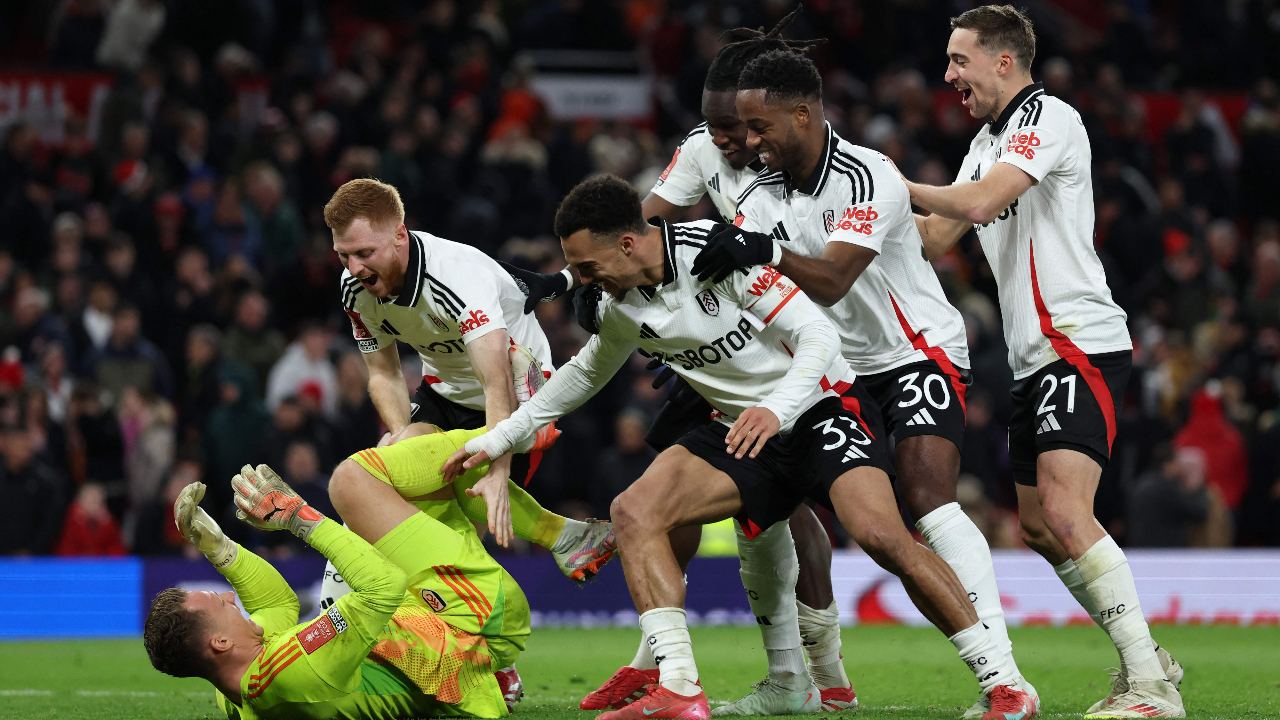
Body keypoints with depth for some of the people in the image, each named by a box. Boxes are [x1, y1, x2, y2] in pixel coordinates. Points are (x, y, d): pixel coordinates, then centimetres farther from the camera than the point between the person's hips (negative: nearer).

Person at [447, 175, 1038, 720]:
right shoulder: (619, 307, 1)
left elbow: (818, 334, -19)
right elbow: (585, 375, 23)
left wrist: (777, 409, -35)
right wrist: (497, 439, 19)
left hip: (821, 406, -7)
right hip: (744, 429, 7)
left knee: (881, 536, -29)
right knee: (633, 511, -16)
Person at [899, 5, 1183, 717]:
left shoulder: (1050, 118, -10)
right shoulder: (989, 141, 21)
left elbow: (980, 202, -22)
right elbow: (936, 238, 25)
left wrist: (898, 184, -9)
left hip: (1083, 344, -11)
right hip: (1035, 358, 11)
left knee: (1064, 511, -21)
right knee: (1039, 527, 10)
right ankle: (1145, 658, 20)